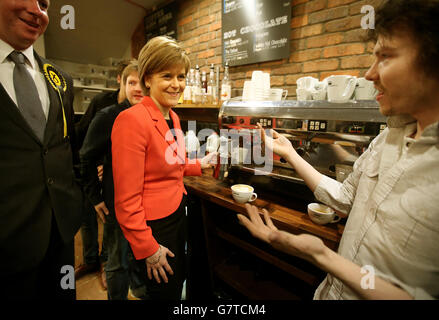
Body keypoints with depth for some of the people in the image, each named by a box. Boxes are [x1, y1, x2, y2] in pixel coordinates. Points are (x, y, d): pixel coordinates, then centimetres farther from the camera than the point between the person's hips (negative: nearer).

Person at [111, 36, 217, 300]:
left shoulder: (173, 118, 5)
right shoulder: (132, 120, -22)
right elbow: (127, 198, -21)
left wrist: (200, 165, 9)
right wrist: (148, 248, -15)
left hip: (178, 212, 8)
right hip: (153, 224, -8)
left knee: (179, 282, 27)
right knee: (166, 292, 15)